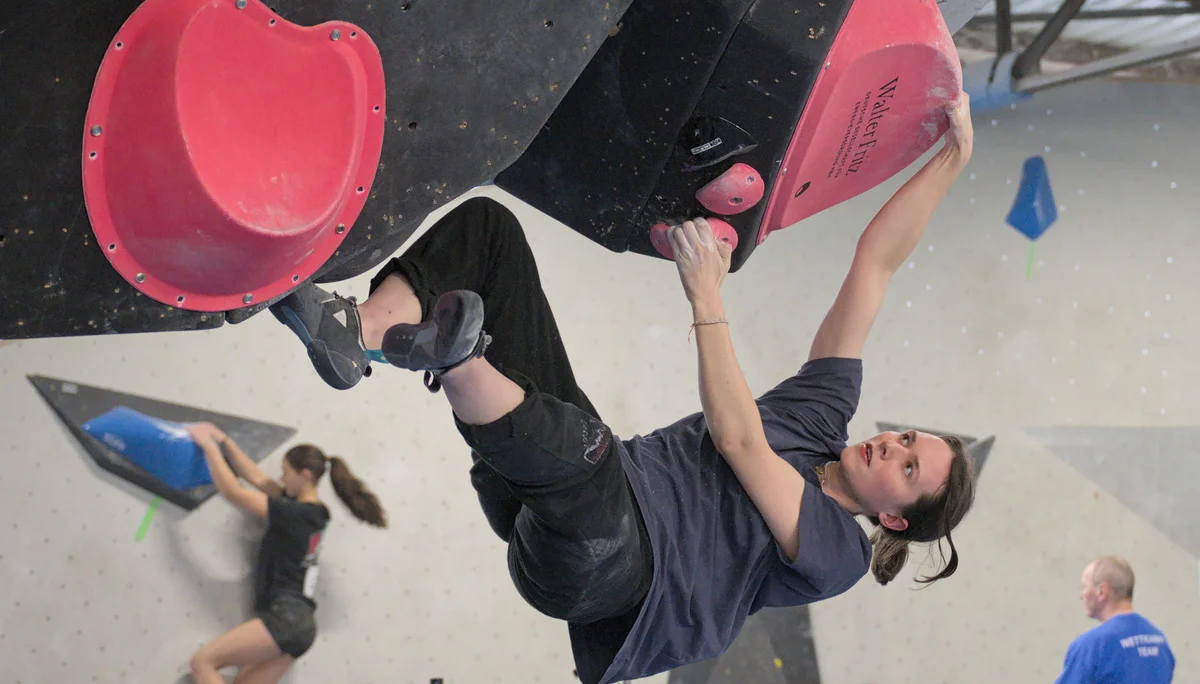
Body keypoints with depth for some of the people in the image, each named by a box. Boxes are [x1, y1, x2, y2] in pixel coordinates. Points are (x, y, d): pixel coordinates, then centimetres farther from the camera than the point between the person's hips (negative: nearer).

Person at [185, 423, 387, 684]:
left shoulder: (297, 514, -12)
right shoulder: (308, 511, 14)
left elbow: (232, 492, -12)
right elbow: (255, 477, 22)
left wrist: (209, 446, -3)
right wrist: (224, 441, 16)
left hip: (286, 618, -10)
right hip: (294, 621, 10)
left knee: (202, 662, -10)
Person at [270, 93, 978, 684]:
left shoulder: (835, 553, -1)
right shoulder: (825, 415, 19)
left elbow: (737, 439, -13)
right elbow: (874, 265, 15)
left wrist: (707, 297, -11)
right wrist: (952, 158, 8)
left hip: (594, 568, -8)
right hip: (563, 485, 8)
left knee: (579, 444, -49)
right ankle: (358, 335, -34)